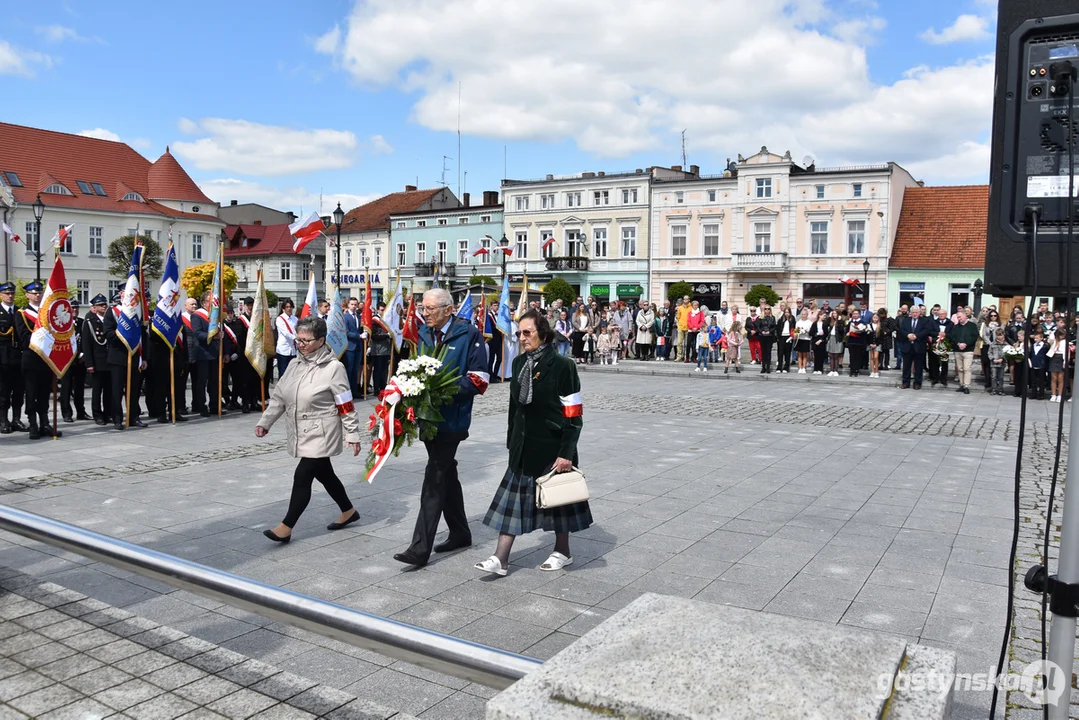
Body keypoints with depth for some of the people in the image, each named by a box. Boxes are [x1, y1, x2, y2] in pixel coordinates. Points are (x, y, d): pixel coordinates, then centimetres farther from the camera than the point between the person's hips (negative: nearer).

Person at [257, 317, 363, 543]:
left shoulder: (333, 367, -15)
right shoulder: (296, 364, 5)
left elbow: (346, 406, -14)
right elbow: (279, 396, 10)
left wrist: (353, 435, -14)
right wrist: (265, 422, 5)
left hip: (320, 434, -7)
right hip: (301, 434, 8)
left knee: (302, 476, -8)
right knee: (324, 475, 17)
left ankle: (286, 527, 1)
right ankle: (348, 511, 34)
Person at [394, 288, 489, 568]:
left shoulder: (469, 334, -9)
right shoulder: (424, 334, 10)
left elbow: (478, 379, -12)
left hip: (452, 418, -7)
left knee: (435, 479, -8)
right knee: (446, 474, 17)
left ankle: (420, 549, -6)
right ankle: (460, 533, 32)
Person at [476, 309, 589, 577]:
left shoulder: (561, 366, -15)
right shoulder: (519, 363, 4)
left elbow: (573, 415, -14)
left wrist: (566, 453, -17)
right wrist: (512, 441, 14)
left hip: (551, 446, -6)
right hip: (524, 446, 6)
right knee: (513, 498, 5)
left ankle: (562, 552, 29)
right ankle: (500, 559, 9)